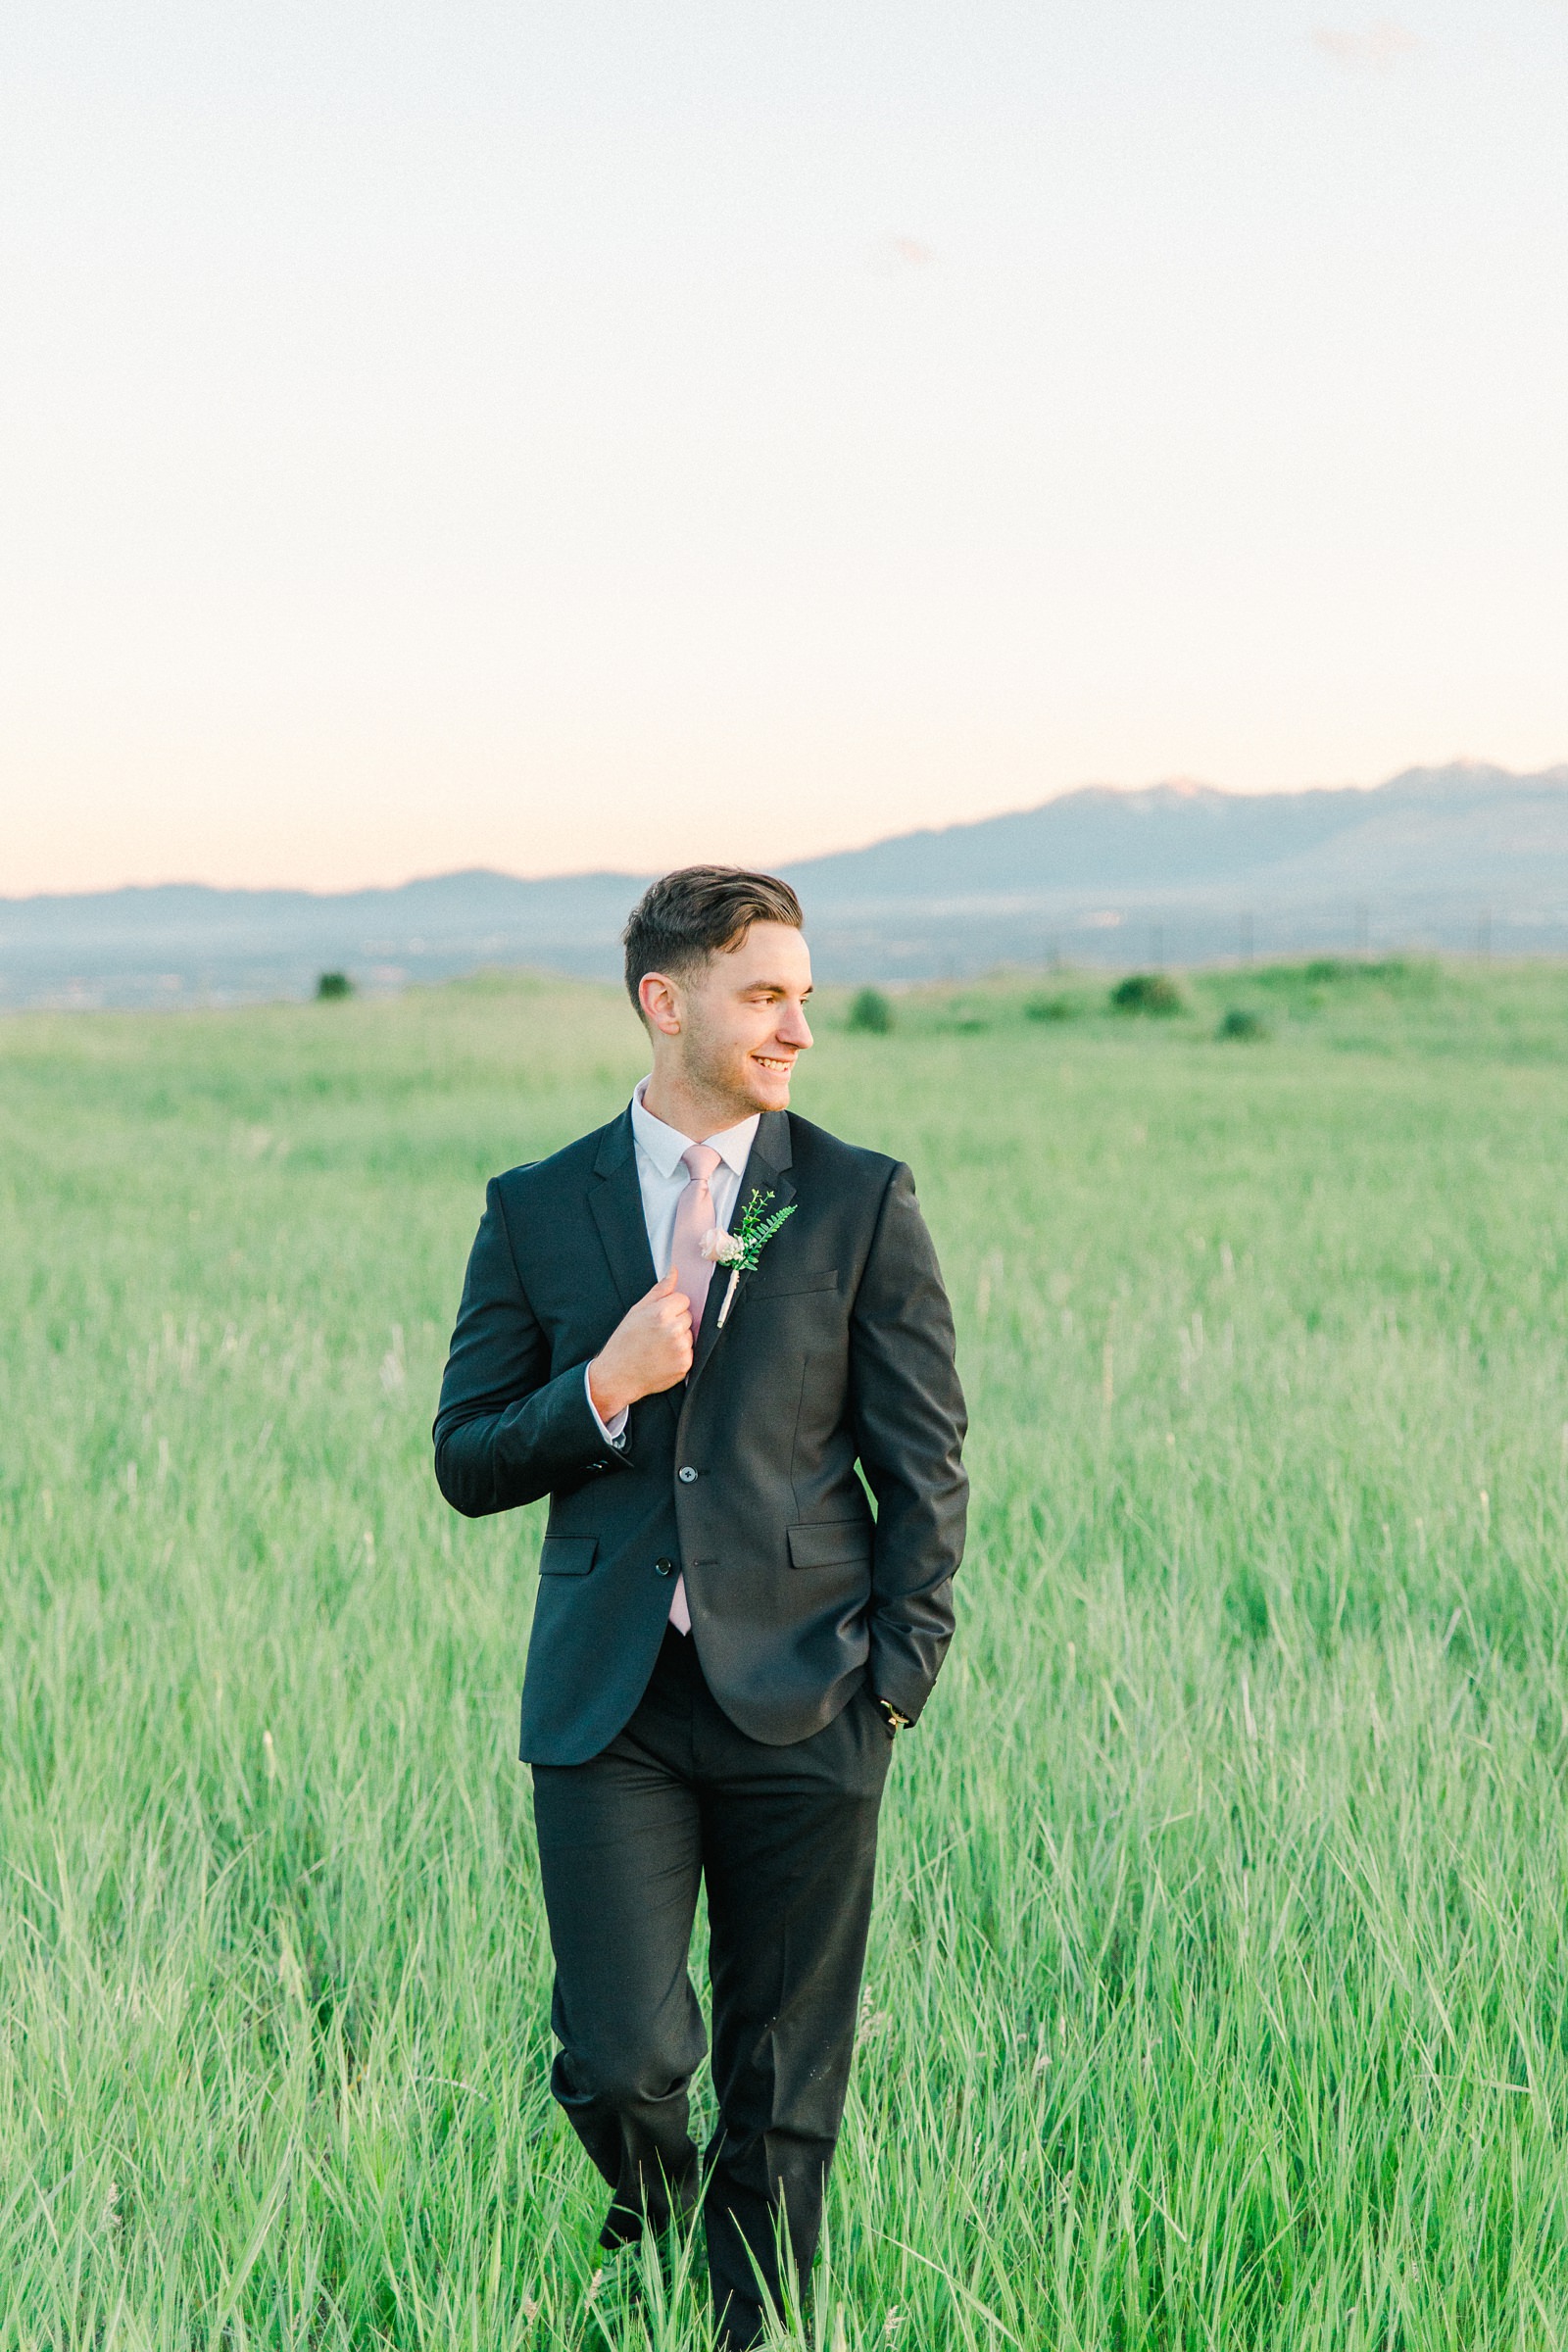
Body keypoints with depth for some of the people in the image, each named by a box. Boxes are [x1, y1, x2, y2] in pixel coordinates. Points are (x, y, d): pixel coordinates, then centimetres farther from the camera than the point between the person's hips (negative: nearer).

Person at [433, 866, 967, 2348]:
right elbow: (467, 1462, 7)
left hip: (798, 1704, 0)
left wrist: (901, 1674, -4)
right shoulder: (538, 1211, 6)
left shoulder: (860, 1202, 3)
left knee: (783, 2091, 4)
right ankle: (651, 2224, 25)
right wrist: (601, 1394, -10)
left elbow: (925, 1466, 4)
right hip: (610, 1709, 0)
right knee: (618, 2063, -7)